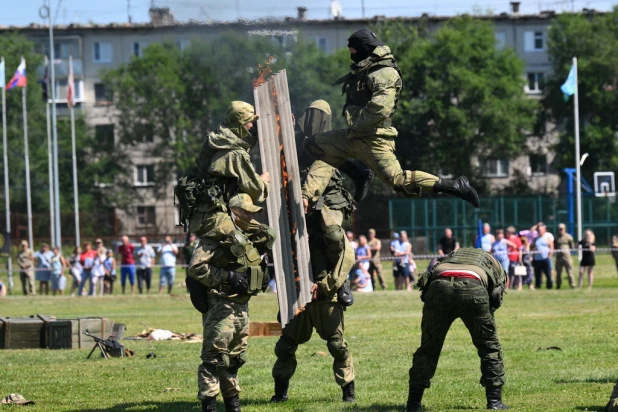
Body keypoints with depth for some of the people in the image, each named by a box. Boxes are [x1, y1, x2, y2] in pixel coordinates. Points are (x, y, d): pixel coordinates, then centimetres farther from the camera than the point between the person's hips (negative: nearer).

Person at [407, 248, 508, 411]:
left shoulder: (453, 256, 44)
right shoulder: (495, 265, 35)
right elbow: (495, 300, 25)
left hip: (438, 286, 2)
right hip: (472, 288, -2)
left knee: (428, 348, 16)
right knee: (489, 345, 17)